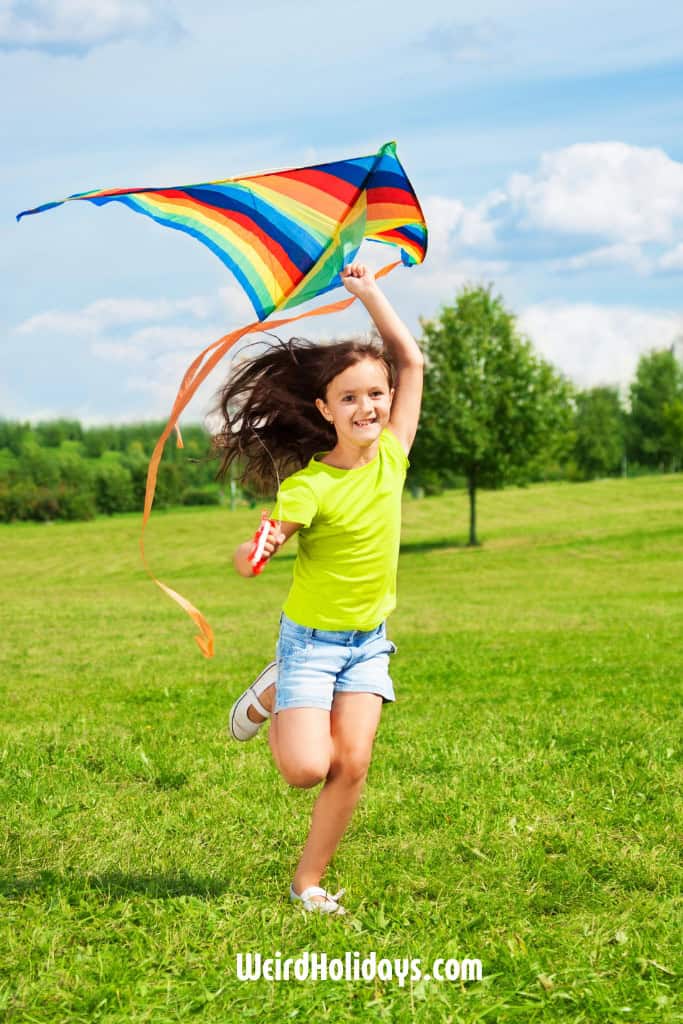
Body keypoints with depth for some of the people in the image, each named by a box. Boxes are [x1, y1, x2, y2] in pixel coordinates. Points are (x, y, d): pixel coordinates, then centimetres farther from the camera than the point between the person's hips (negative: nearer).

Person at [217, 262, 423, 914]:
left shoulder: (391, 456, -5)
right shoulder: (309, 485, -18)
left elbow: (411, 360, 1)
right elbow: (250, 558, -25)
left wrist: (369, 291, -1)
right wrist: (254, 552, -49)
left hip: (368, 641, 4)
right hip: (310, 638, -4)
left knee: (352, 764, -8)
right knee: (306, 768, -13)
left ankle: (308, 882, 8)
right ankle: (271, 697, 19)